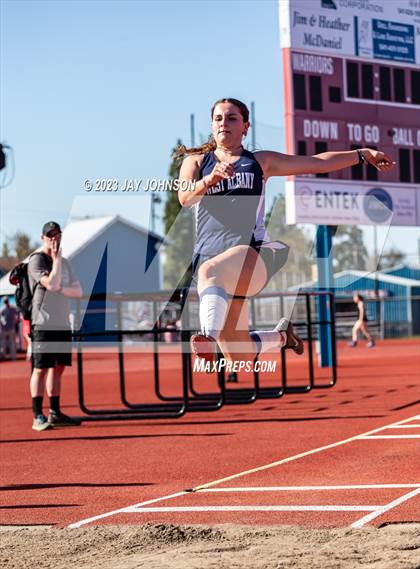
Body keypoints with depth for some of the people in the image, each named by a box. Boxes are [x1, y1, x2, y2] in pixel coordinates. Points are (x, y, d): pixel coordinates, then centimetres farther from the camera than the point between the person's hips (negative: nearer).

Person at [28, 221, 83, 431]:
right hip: (44, 324, -7)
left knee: (58, 368, 9)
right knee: (41, 368, -8)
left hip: (63, 323, 7)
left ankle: (55, 413, 14)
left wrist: (60, 289, -8)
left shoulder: (64, 263, 17)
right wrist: (56, 258, -13)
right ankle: (38, 416, -10)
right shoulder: (36, 260, -5)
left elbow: (78, 291, 10)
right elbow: (51, 284, -19)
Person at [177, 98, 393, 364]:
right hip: (209, 253, 1)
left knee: (210, 271, -38)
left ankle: (208, 341, -54)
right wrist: (211, 179, -21)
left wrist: (362, 154, 16)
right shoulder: (196, 161, 17)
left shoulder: (261, 161, 20)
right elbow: (185, 197, -2)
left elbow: (317, 163, 21)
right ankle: (280, 336, 29)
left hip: (252, 253, -1)